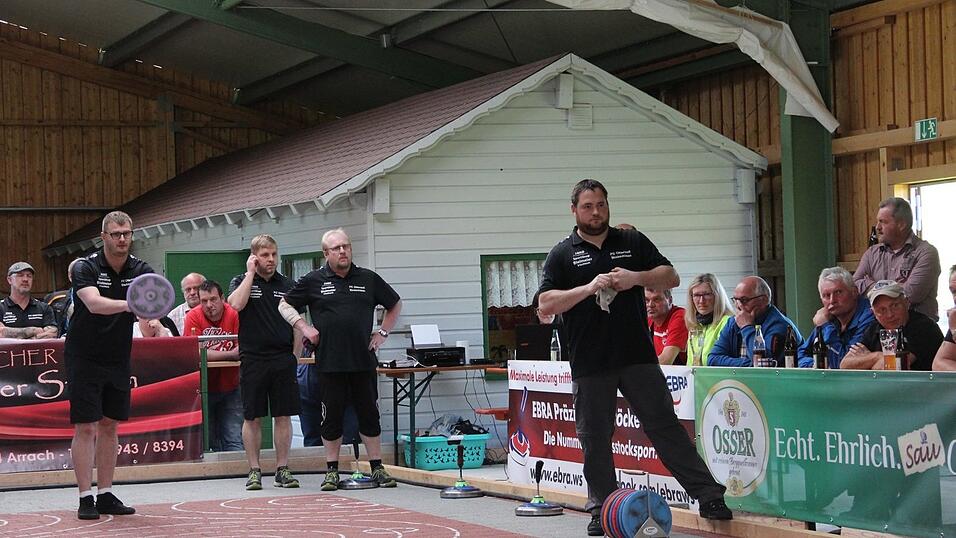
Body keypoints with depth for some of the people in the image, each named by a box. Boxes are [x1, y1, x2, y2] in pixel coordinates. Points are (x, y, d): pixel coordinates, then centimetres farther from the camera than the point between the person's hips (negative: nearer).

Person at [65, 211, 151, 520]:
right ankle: (85, 498, -1)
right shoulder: (86, 268, -16)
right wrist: (128, 304, -51)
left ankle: (105, 495, 16)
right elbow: (94, 303, -34)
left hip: (118, 360, 5)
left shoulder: (141, 270, -3)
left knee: (109, 426, 9)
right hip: (83, 359, -5)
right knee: (86, 427, -5)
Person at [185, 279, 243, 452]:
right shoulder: (193, 316, -9)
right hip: (203, 389, 0)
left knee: (235, 441, -3)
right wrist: (230, 354, -20)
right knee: (206, 439, 6)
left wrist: (212, 354, -25)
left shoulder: (234, 314, -9)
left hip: (230, 387, 0)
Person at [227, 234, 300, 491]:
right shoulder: (241, 281, 3)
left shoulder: (287, 284, 10)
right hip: (253, 359, -2)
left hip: (283, 359, 2)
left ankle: (282, 469, 10)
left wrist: (294, 353, 7)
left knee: (283, 416, 3)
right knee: (252, 417, 2)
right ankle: (254, 470, 10)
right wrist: (250, 273, -11)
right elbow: (236, 304, -19)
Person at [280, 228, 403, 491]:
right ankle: (332, 470, 13)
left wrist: (383, 333, 11)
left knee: (370, 415, 5)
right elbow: (285, 304, 11)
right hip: (330, 362, -1)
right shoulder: (313, 281, 3)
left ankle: (377, 468, 13)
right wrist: (304, 327, -1)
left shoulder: (369, 279, 8)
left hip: (364, 361, 1)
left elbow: (395, 304, 20)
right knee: (332, 417, 4)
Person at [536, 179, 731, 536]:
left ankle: (708, 496, 1)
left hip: (638, 357, 0)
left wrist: (636, 278, -9)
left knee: (665, 425, -1)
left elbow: (671, 278, 9)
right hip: (589, 364, 0)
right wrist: (589, 288, -16)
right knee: (595, 439, 5)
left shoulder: (633, 242, 11)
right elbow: (546, 305, -4)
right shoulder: (563, 254, 5)